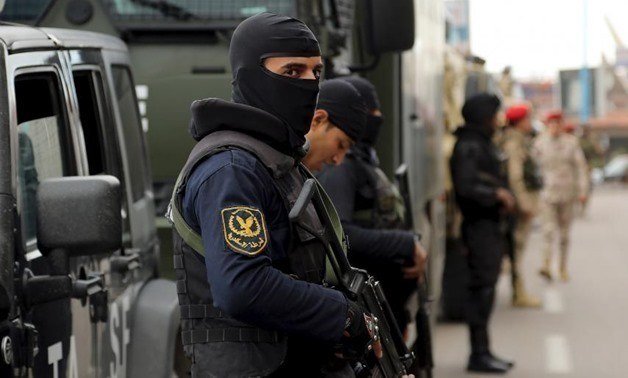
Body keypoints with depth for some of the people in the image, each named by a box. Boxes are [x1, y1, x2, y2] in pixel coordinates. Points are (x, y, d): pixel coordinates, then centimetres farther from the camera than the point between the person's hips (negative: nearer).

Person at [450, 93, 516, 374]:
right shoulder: (469, 146, -15)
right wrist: (497, 194, -14)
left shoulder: (482, 144, 18)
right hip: (479, 224, -10)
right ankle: (479, 354, -4)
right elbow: (465, 187, -25)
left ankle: (482, 352, 20)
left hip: (489, 224, 10)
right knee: (482, 288, -8)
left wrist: (503, 196, 5)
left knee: (484, 288, 13)